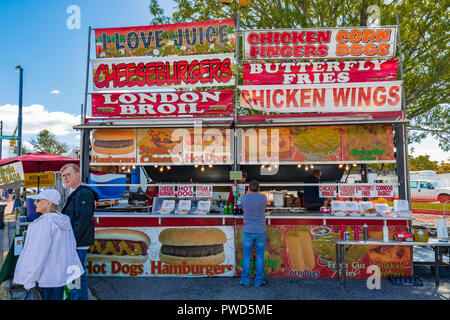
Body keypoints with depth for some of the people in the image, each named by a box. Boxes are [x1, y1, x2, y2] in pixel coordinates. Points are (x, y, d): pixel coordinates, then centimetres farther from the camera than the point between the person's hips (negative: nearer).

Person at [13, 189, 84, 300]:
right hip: (59, 276, 8)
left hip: (44, 278, -7)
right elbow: (71, 248, 10)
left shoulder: (45, 222, -17)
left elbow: (39, 252, -20)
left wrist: (29, 281, -15)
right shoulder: (64, 221, 6)